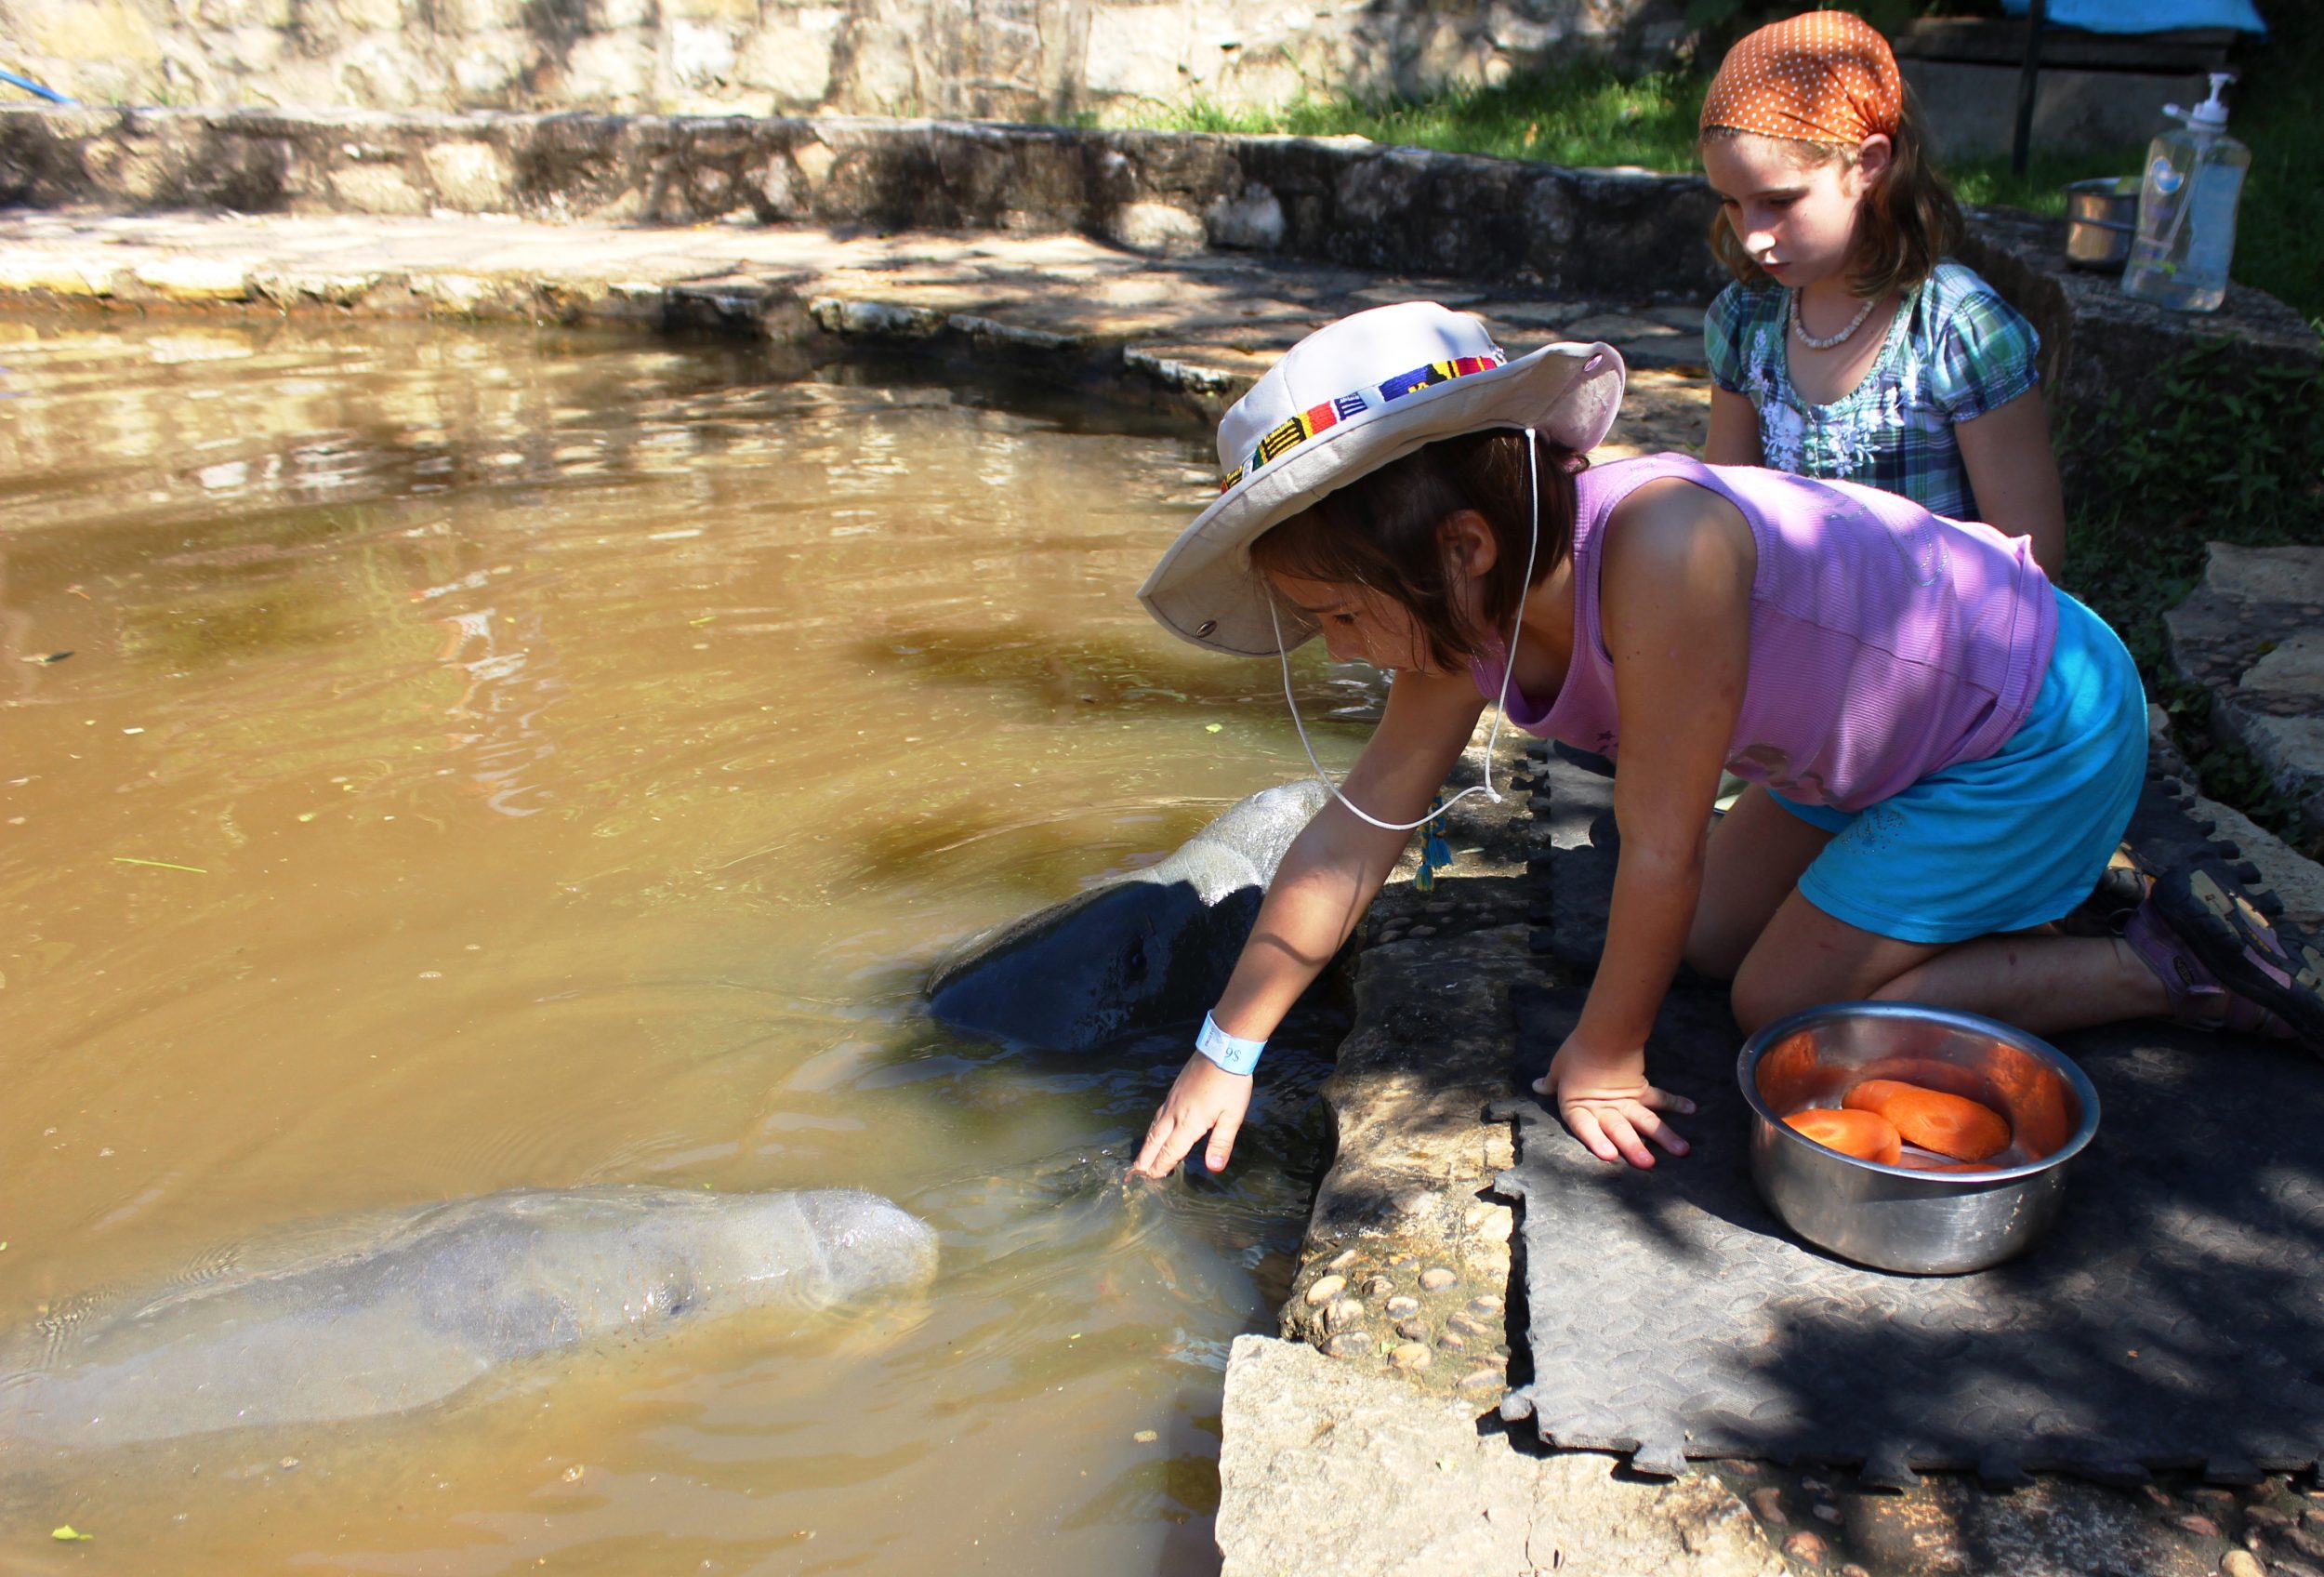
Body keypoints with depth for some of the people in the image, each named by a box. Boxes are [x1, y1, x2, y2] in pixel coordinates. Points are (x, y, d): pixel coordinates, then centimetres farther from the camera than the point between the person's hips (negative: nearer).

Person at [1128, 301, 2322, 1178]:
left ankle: (2163, 967, 6)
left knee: (1787, 1003, -5)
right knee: (1712, 941, 11)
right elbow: (1359, 825, -8)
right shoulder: (1476, 605, -14)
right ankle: (2022, 881, 26)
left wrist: (1604, 1058, -14)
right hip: (1889, 726, 8)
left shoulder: (1659, 553, -39)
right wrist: (1224, 1053, -4)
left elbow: (1662, 855, -30)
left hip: (2041, 727, -8)